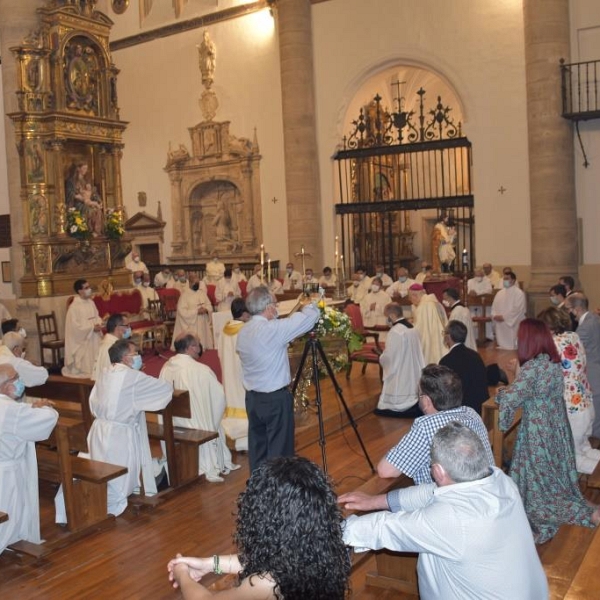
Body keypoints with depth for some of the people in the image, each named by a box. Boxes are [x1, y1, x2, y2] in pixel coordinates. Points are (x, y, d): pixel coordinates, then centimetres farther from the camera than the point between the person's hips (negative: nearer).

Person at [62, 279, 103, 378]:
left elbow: (97, 316, 16)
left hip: (93, 338, 8)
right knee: (84, 363, 0)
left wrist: (98, 324, -7)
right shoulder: (74, 307, -18)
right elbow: (75, 326, -21)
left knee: (94, 360, 14)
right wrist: (92, 327, -20)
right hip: (82, 340, -7)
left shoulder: (90, 302, 6)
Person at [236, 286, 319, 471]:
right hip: (275, 399, -8)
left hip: (252, 397, 8)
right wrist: (308, 304, 7)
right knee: (279, 450, 2)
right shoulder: (272, 329, -20)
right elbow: (311, 316, -15)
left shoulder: (243, 332, 4)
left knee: (257, 448, 14)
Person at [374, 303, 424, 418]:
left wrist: (381, 358, 5)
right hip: (413, 380, 9)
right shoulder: (412, 328, 7)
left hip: (399, 381, -9)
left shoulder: (395, 332, -20)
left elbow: (388, 358, -17)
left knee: (383, 410, 0)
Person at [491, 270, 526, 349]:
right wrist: (495, 316, -8)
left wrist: (504, 317, -18)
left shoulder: (519, 293, -7)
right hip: (500, 327, 6)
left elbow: (517, 310, -16)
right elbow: (494, 307, 15)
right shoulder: (499, 293, 16)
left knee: (513, 348, -10)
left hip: (513, 327, -6)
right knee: (501, 349, 4)